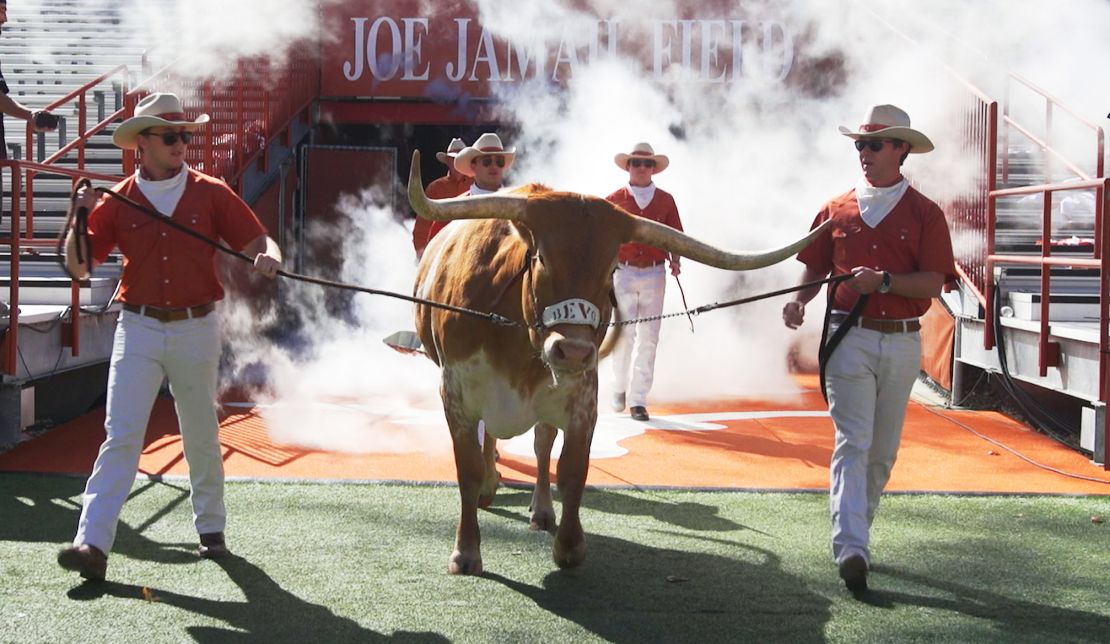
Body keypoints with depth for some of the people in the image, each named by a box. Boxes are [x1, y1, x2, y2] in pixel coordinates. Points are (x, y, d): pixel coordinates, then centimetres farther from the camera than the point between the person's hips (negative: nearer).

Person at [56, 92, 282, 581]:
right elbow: (79, 265, 3)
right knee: (121, 435, -8)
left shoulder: (210, 193, 1)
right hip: (138, 327, 0)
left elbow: (257, 240, -1)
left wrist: (268, 256, -24)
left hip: (195, 328, 0)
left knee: (201, 435, 13)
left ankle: (210, 528, 30)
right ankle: (93, 542, -13)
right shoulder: (118, 200, 2)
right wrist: (81, 217, -13)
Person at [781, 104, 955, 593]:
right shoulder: (837, 209, 7)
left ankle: (857, 531, 27)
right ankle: (851, 548, -20)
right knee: (852, 442, -12)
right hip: (850, 336, -1)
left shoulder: (924, 213, 2)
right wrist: (799, 300, -8)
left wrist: (883, 281, -20)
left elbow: (932, 283, -6)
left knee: (883, 450, 10)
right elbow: (815, 268, 11)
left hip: (902, 341, 1)